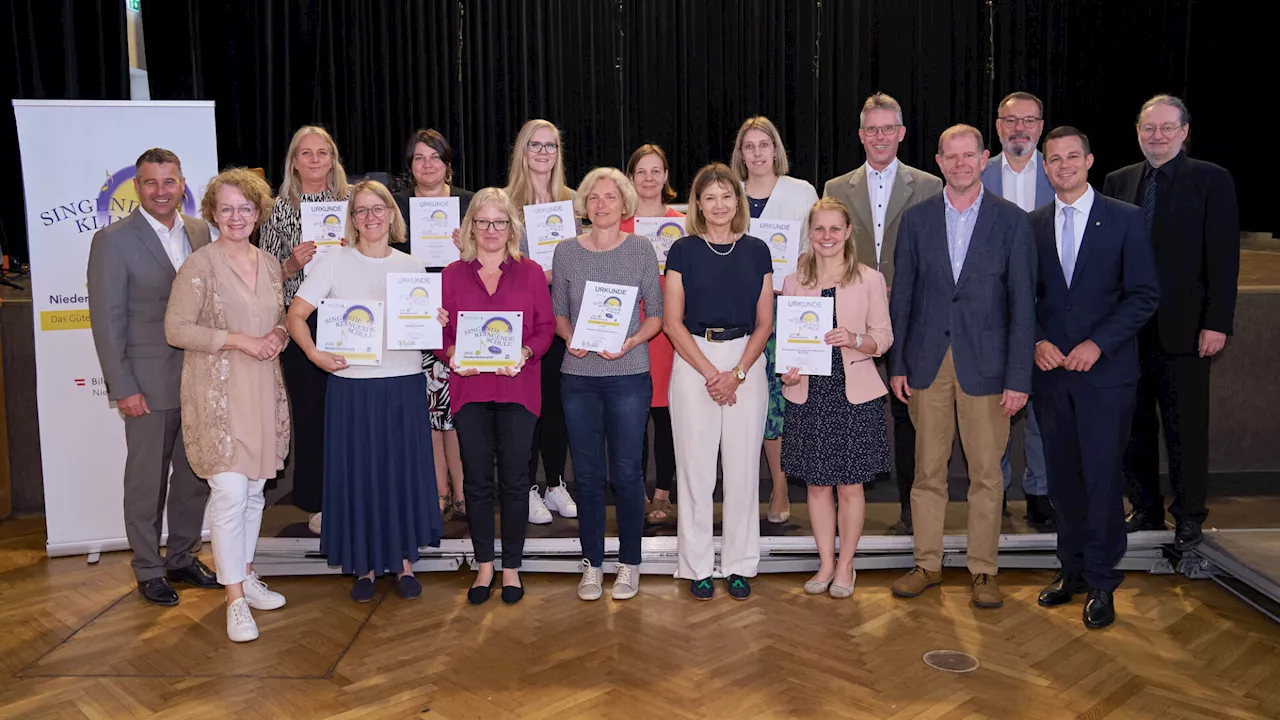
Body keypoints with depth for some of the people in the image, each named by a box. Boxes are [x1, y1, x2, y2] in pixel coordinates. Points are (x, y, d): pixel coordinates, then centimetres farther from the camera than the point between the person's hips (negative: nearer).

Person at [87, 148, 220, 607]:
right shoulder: (113, 240, -8)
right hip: (148, 383, -5)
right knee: (148, 481, 7)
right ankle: (149, 571, 23)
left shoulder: (199, 231, 7)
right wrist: (123, 388, -12)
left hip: (199, 378, 5)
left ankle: (182, 558, 31)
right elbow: (107, 320, -9)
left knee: (196, 475, 14)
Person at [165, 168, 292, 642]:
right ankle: (235, 599, -2)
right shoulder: (200, 265, -7)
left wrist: (279, 335, -1)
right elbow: (176, 329, -10)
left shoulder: (269, 265, 11)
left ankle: (246, 576, 28)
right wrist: (240, 341, -17)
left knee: (255, 490, 13)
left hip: (263, 390, 6)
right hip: (217, 393, -6)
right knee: (230, 492, -10)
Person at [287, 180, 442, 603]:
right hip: (353, 386, -2)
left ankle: (403, 561, 20)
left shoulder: (411, 266, 8)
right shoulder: (335, 264, 0)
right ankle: (365, 565, 18)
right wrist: (316, 355, -17)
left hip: (406, 384, 2)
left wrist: (437, 324, -7)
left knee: (405, 470, 6)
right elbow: (295, 315, -2)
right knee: (358, 473, 4)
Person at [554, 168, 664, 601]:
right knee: (587, 474, 7)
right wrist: (570, 338, -9)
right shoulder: (566, 251, 5)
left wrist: (631, 341, -14)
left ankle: (629, 563, 17)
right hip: (578, 376, 2)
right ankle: (592, 564, 20)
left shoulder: (641, 249, 1)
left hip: (628, 374, -2)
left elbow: (656, 314, 3)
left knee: (626, 472, 2)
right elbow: (558, 312, 10)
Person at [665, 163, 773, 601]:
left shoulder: (756, 251, 7)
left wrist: (737, 373, -7)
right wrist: (711, 372, -9)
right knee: (695, 470, 2)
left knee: (743, 469, 5)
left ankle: (740, 565, 18)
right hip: (693, 363, -1)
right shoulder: (683, 250, 2)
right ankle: (697, 567, 13)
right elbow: (672, 322, -2)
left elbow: (764, 323, 6)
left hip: (746, 364, 2)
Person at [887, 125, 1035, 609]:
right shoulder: (916, 219, 5)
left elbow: (1022, 303, -2)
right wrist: (897, 364, 2)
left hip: (985, 364, -1)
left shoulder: (1012, 221, 0)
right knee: (927, 470, 9)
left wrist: (1019, 377, -7)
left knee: (986, 473, 5)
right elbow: (902, 296, 7)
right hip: (927, 361, 2)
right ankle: (927, 564, 21)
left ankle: (983, 570, 18)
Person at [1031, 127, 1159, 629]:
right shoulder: (1032, 225, 8)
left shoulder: (1125, 219, -1)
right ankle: (1072, 568, 23)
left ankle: (1101, 582, 11)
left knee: (1102, 476, -1)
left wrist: (1097, 344, -13)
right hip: (1051, 370, 3)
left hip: (1106, 371, -3)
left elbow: (1144, 295, -4)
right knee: (1062, 475, 9)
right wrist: (1037, 341, -7)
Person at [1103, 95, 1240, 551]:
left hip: (1182, 328, -4)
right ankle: (1146, 509, 25)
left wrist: (1217, 323, -12)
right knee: (1133, 424, 11)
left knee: (1185, 428, 5)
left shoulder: (1211, 180, -2)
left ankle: (1189, 517, 19)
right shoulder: (1118, 182, 9)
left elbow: (1224, 257, -6)